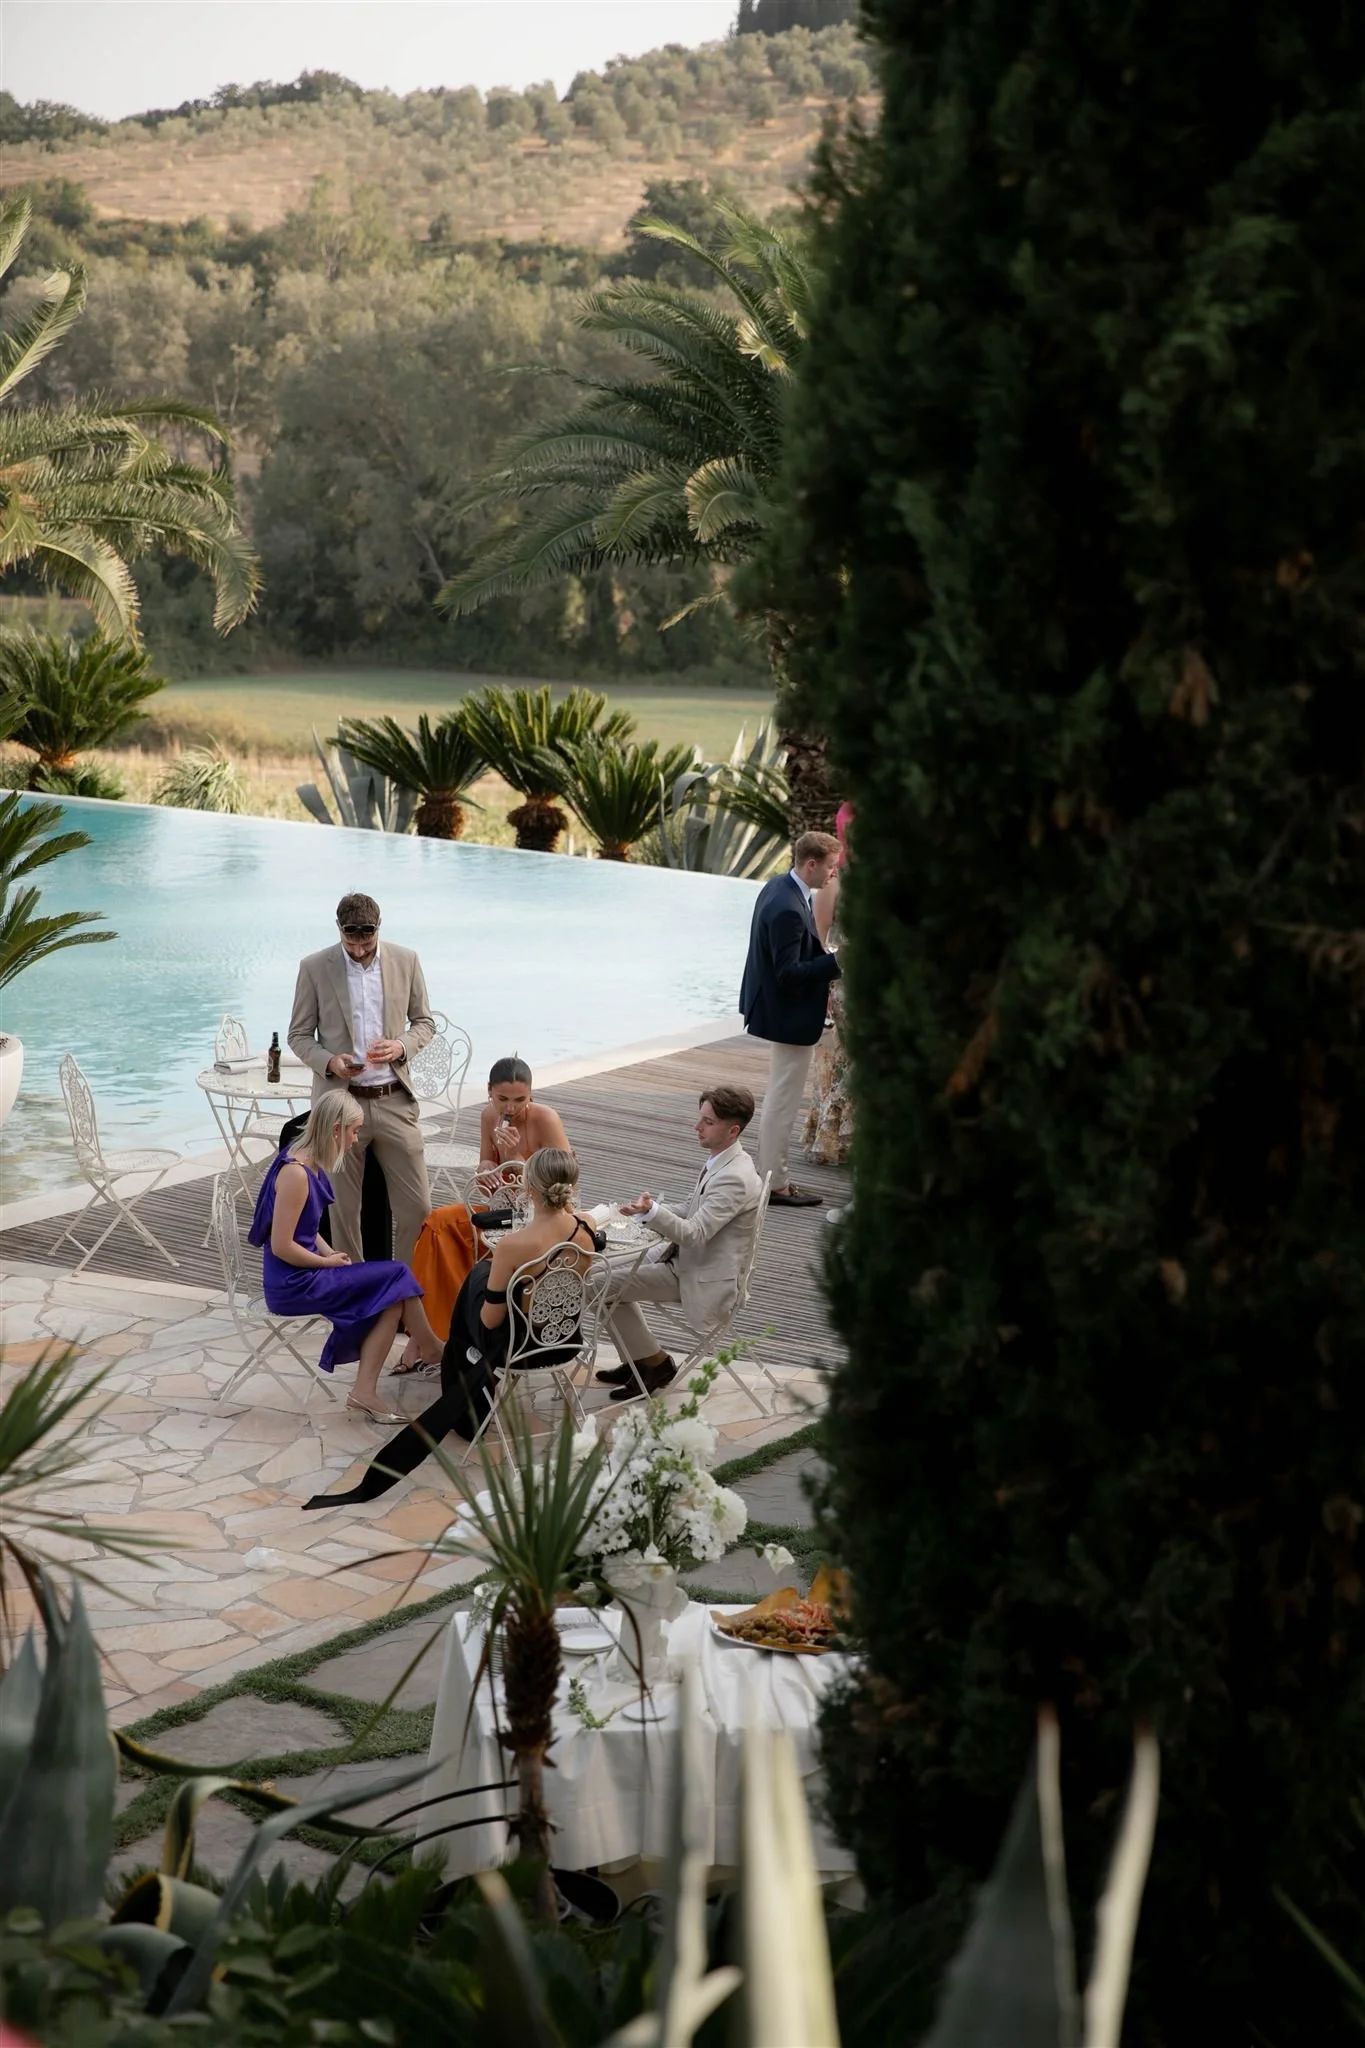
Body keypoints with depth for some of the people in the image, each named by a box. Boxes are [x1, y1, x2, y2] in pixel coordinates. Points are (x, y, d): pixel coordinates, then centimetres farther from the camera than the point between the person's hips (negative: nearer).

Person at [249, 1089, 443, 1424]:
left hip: (307, 1273, 9)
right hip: (293, 1284, -9)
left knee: (391, 1296, -4)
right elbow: (281, 1246, -22)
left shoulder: (310, 1166, 8)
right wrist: (329, 1262, -9)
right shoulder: (296, 1173, -22)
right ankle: (434, 1353, 13)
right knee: (395, 1277, -8)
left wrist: (334, 1256, 2)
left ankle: (364, 1394, -5)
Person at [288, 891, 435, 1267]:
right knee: (343, 1210, 5)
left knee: (417, 1206, 0)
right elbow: (299, 1035, 4)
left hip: (394, 1100, 2)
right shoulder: (314, 968, -3)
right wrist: (329, 1062, -16)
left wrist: (402, 1046, -10)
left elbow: (424, 1021, 12)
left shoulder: (406, 962, 2)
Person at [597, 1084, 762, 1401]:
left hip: (705, 1279, -10)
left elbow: (695, 1232, -30)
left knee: (605, 1287, -12)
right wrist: (644, 1214, 3)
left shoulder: (734, 1179, -28)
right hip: (685, 1256, 10)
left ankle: (656, 1363, 5)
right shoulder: (719, 1161, 4)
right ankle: (638, 1361, 20)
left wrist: (651, 1211, -44)